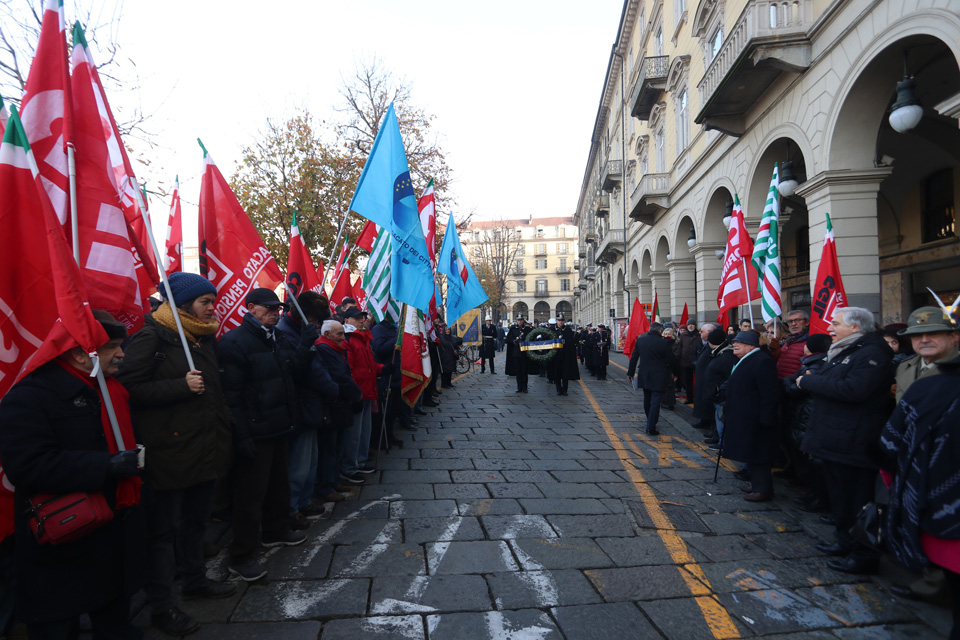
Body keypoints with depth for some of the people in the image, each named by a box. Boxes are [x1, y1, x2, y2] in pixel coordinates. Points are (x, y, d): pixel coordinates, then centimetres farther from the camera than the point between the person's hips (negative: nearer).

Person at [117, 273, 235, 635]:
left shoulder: (206, 338, 12)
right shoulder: (151, 337, -12)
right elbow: (131, 387, -18)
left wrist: (225, 428, 19)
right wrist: (181, 386, -24)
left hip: (206, 450, 8)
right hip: (170, 452, -8)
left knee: (196, 519, 22)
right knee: (163, 528, 5)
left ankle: (195, 580, 40)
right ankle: (160, 605, 20)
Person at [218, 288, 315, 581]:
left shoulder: (278, 339, 11)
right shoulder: (234, 342, -16)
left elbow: (296, 369, 10)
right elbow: (231, 394, -21)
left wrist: (305, 346, -6)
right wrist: (242, 435, -24)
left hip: (281, 426, 9)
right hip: (255, 432, -9)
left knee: (280, 482, 22)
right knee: (251, 492, 0)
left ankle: (276, 531, 41)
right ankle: (240, 556, 15)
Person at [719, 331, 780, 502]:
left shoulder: (762, 361, -19)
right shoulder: (744, 361, 14)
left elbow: (770, 394, -22)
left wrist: (766, 419, -23)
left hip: (754, 420, -10)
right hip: (743, 419, 10)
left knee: (758, 455, -1)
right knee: (752, 455, 18)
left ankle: (763, 490, 9)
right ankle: (756, 483, 29)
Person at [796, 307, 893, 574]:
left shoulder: (871, 354, -17)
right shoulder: (844, 351, 16)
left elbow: (854, 390, -30)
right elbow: (830, 384, 21)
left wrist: (810, 382, -21)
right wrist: (812, 380, 0)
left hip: (853, 443, -10)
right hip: (834, 439, 10)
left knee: (856, 500, 0)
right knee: (840, 495, 20)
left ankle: (864, 556, 12)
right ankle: (846, 542, 34)